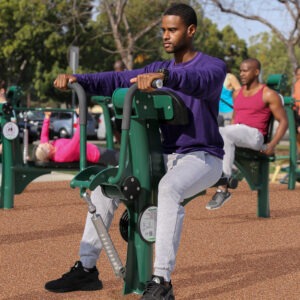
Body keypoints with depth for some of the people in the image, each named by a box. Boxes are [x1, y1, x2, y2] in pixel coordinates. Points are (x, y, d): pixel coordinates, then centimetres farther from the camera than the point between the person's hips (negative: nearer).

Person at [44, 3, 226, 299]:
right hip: (168, 155, 7)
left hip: (204, 157, -7)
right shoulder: (158, 69, 12)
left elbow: (200, 80, -34)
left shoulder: (214, 66, -8)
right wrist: (78, 79, -18)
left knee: (169, 189, -37)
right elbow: (117, 80, 0)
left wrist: (163, 75, -53)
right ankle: (86, 269, 2)